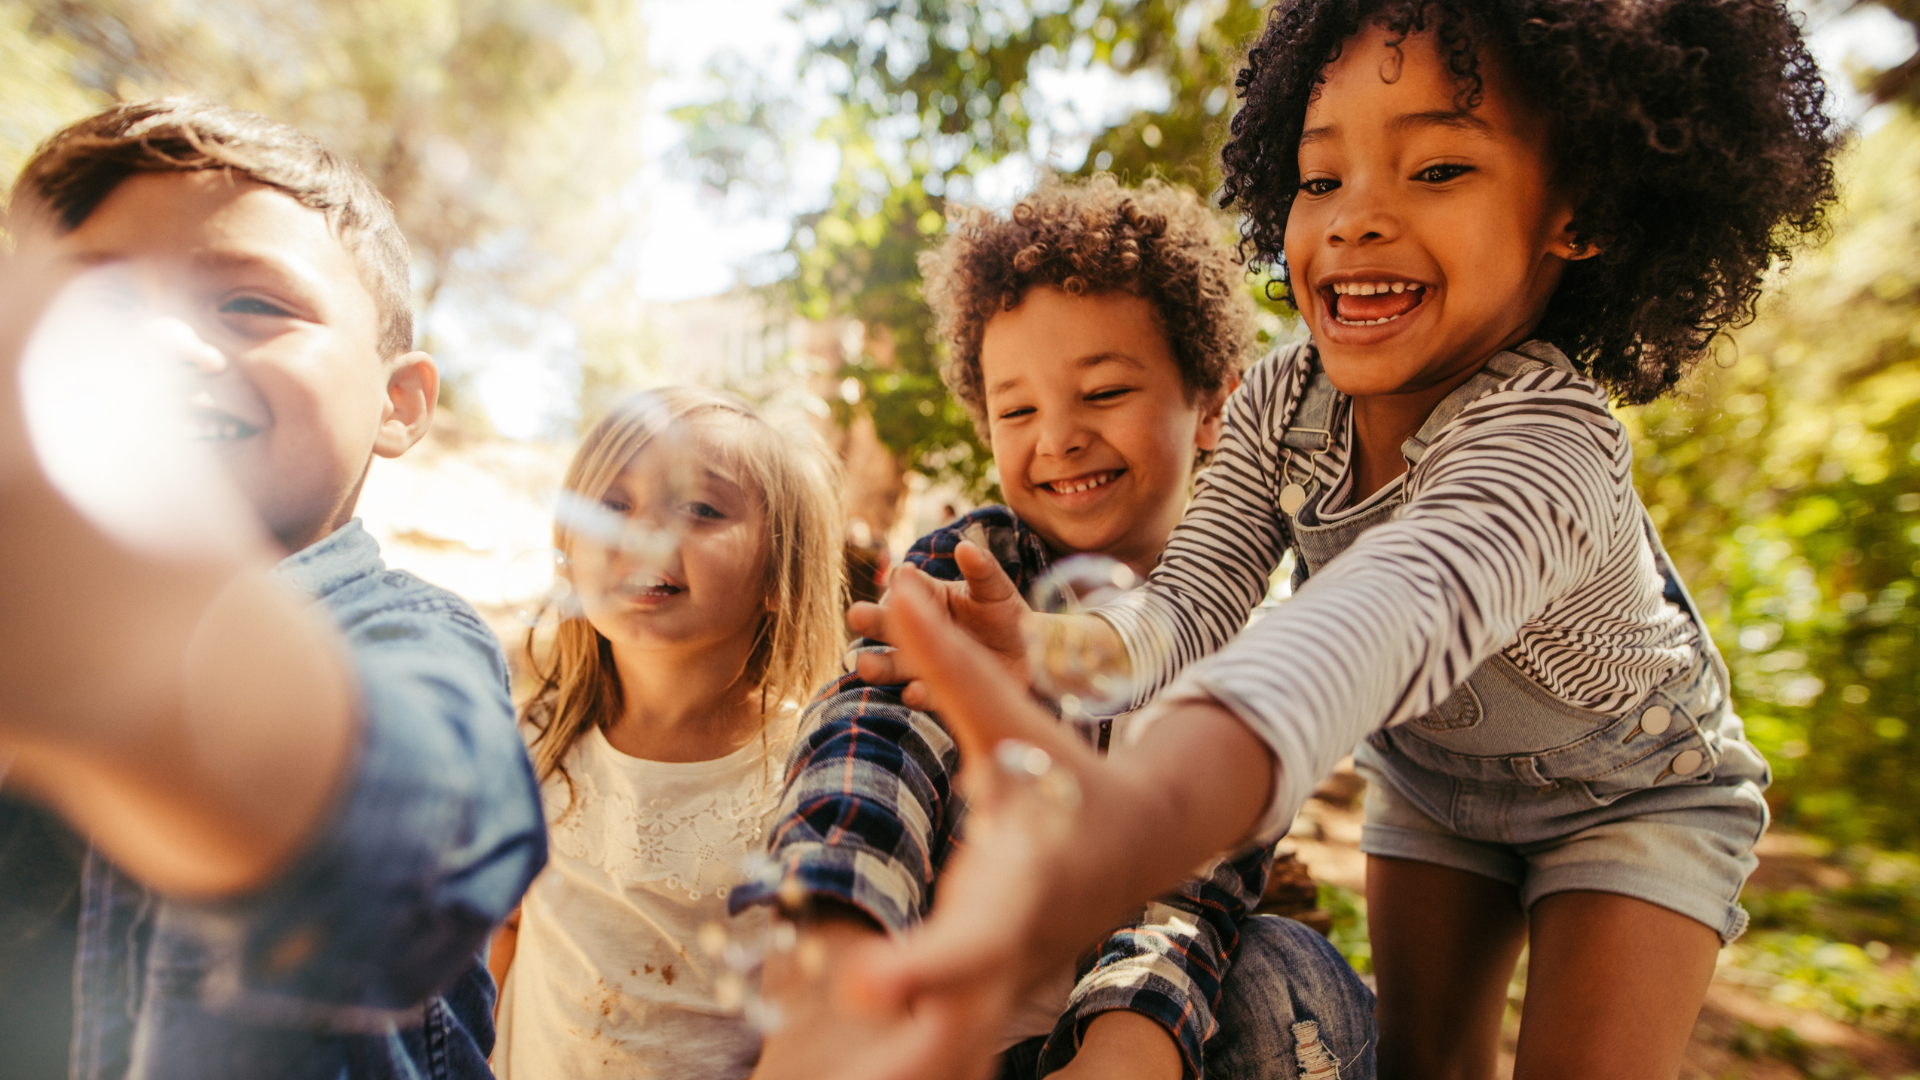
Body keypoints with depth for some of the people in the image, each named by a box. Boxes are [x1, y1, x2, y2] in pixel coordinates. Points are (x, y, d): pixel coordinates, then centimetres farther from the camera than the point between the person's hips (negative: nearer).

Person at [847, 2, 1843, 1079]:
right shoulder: (1282, 401, -21)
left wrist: (1142, 808, -84)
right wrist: (1051, 645, -53)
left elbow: (1402, 605, -64)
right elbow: (1191, 603, -28)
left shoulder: (1550, 441, -42)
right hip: (1434, 782, 4)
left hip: (1633, 795, -4)